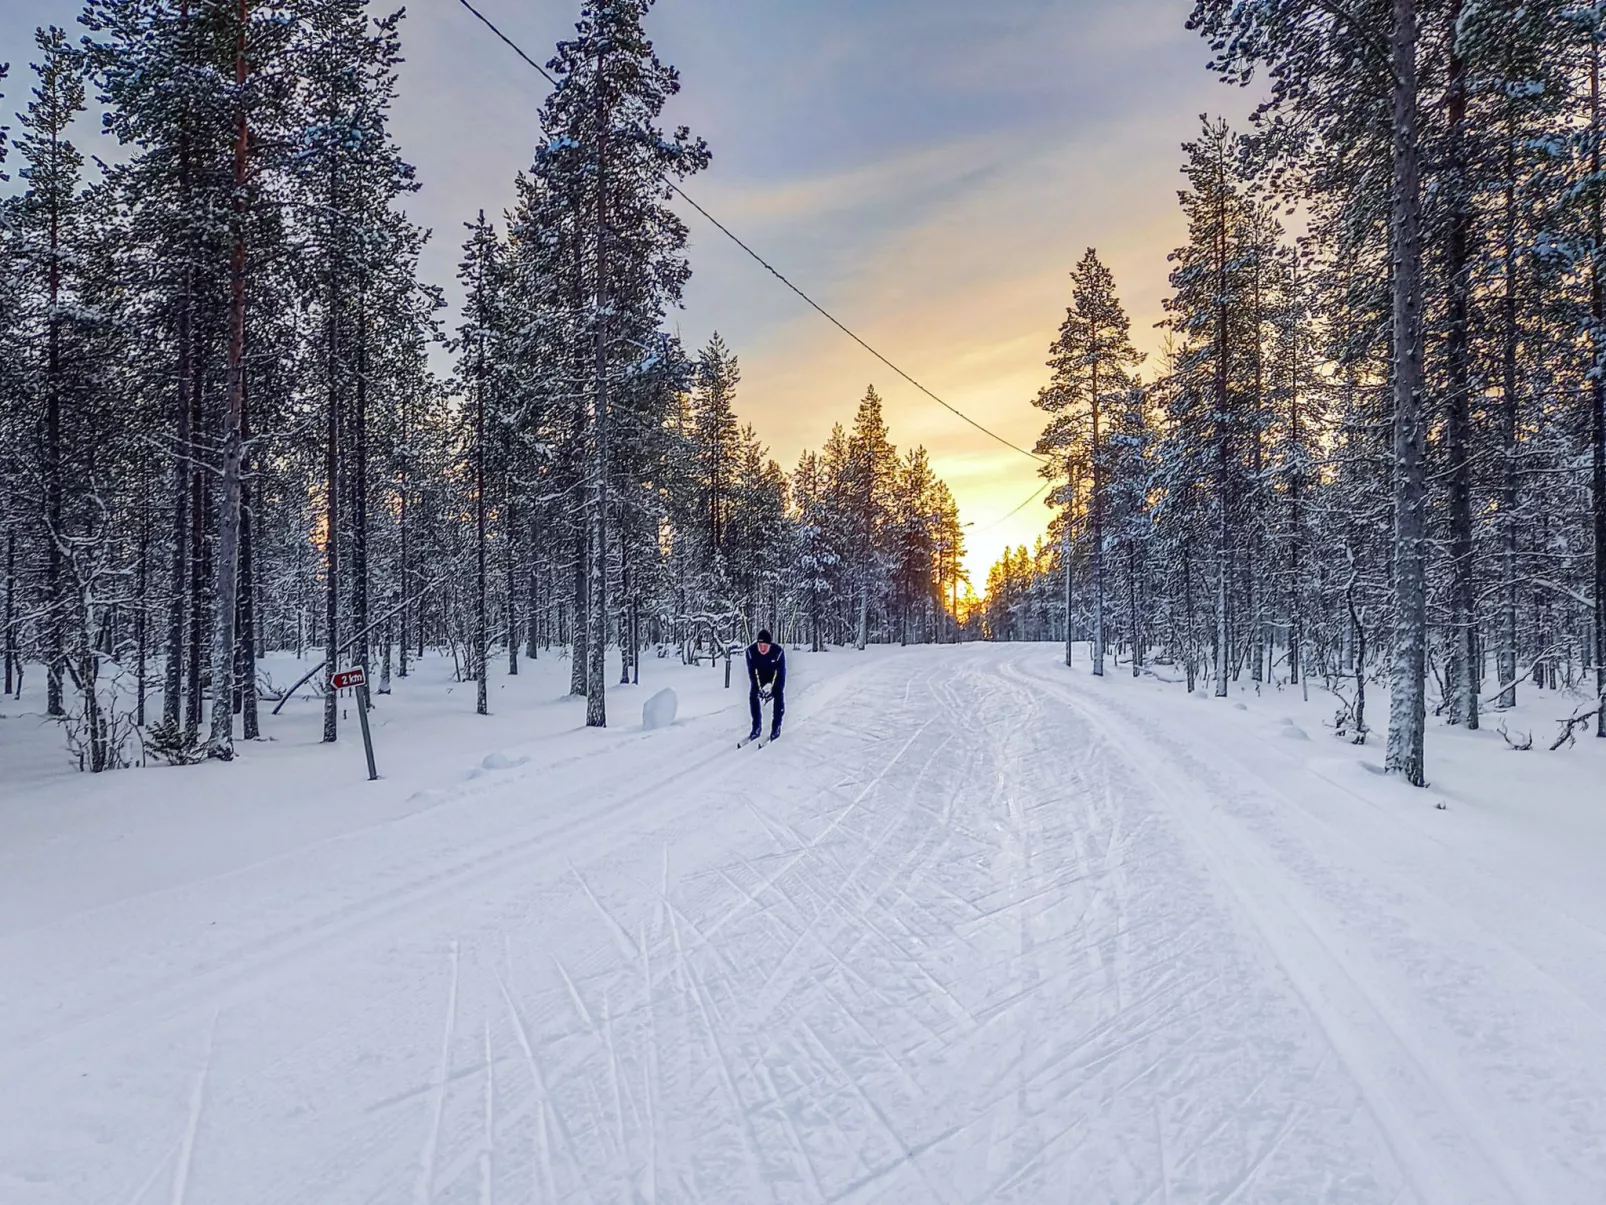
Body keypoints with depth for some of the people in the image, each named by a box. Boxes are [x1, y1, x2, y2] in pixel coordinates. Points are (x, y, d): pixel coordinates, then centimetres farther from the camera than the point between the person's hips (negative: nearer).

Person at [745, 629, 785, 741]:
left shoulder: (778, 651, -34)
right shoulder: (751, 650, -28)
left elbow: (781, 672, -25)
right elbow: (751, 670, -20)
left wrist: (771, 686, -29)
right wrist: (758, 687, -25)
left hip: (775, 676, -2)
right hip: (759, 676, 2)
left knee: (779, 696, -17)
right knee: (753, 695, -13)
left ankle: (776, 727, -4)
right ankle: (756, 727, -1)